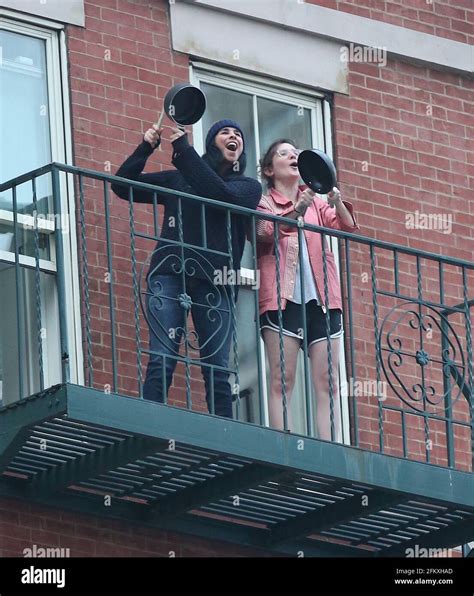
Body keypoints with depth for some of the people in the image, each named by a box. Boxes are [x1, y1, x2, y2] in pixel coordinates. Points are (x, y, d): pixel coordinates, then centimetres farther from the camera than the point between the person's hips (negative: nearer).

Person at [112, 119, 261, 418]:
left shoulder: (248, 187, 16)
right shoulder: (177, 179, 21)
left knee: (218, 370, -3)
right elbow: (123, 185, 22)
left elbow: (220, 195, -6)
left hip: (214, 281, 0)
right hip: (169, 273, 0)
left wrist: (184, 150, -3)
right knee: (161, 362, -13)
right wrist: (146, 148, 8)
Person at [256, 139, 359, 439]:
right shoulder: (265, 204, 12)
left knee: (328, 381, -5)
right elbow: (265, 231, -10)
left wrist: (337, 202, -16)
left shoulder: (317, 202, 23)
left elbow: (347, 227, 6)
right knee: (283, 380, -11)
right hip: (283, 297, -4)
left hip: (321, 297, 4)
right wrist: (297, 212, -28)